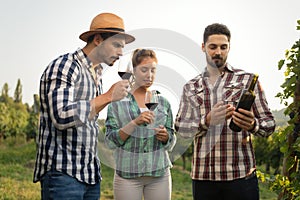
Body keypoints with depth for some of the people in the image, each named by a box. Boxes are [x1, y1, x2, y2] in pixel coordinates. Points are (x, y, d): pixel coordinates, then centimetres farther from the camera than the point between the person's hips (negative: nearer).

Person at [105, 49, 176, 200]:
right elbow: (110, 141, -6)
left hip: (159, 173, 2)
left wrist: (165, 136, -10)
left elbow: (171, 142, 12)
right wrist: (135, 122, -18)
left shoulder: (163, 102, 8)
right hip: (127, 174, -2)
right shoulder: (118, 102, 0)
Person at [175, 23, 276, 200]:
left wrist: (252, 125, -20)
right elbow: (180, 128, 4)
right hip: (202, 176, 2)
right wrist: (208, 120, -15)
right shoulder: (191, 87, 12)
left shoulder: (247, 79, 5)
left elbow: (269, 124, 2)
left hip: (241, 174, -2)